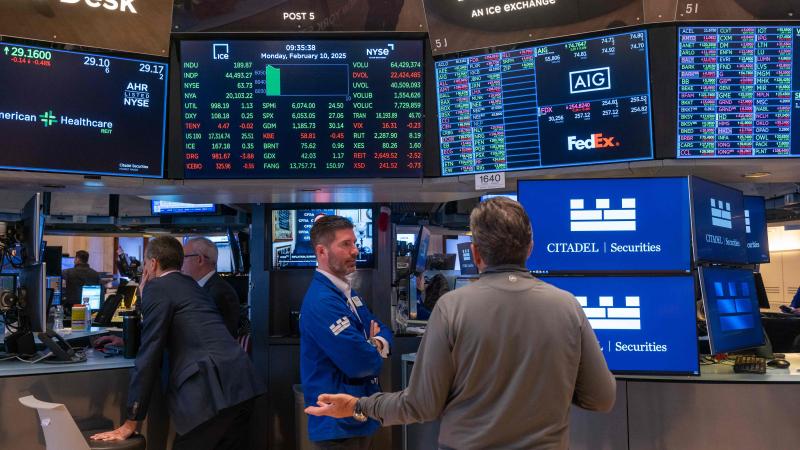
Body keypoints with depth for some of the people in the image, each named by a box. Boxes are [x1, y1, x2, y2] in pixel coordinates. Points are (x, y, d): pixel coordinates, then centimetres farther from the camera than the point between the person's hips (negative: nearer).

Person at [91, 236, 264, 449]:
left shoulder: (157, 287, 0)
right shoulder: (192, 286, 24)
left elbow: (149, 355, -4)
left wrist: (131, 423, 0)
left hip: (213, 393, -8)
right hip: (239, 386, 8)